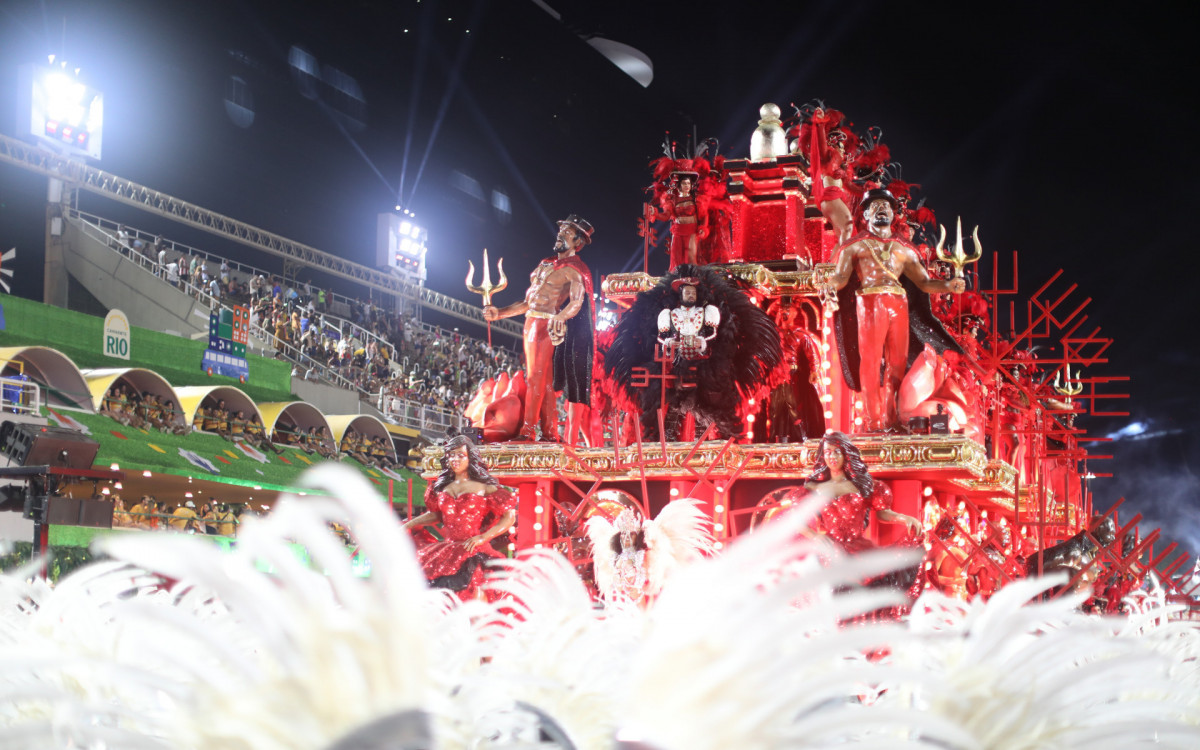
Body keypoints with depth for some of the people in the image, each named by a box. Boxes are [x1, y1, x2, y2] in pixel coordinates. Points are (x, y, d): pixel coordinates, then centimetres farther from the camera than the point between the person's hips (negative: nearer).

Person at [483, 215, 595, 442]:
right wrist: (500, 313, 18)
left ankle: (528, 430, -12)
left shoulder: (575, 270, -6)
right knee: (545, 381, 7)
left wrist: (560, 317, -43)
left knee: (536, 378, -12)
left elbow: (576, 302, -23)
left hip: (548, 327, -8)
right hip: (531, 323, 8)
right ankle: (550, 433, 9)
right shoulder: (545, 264, 20)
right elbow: (529, 301, 23)